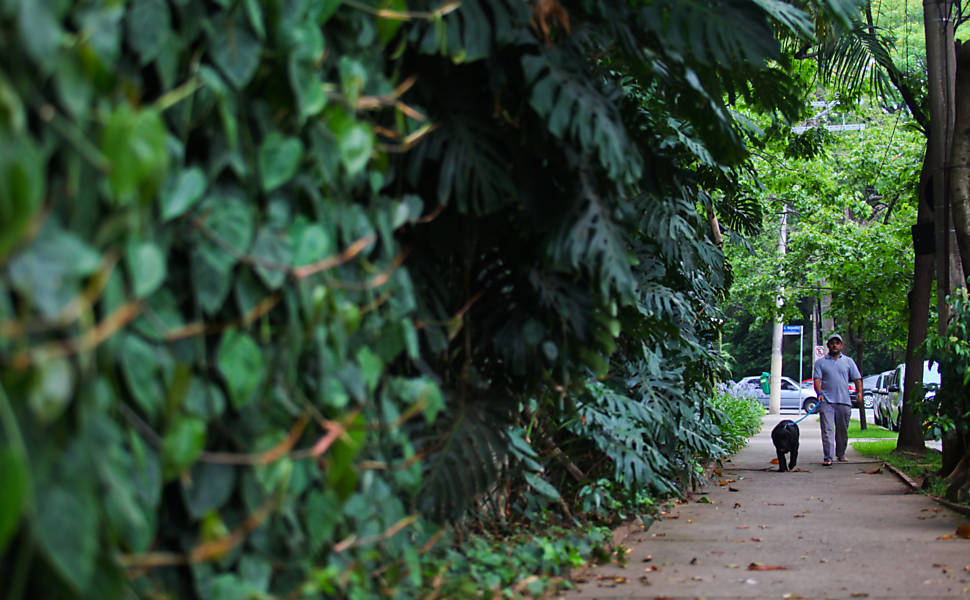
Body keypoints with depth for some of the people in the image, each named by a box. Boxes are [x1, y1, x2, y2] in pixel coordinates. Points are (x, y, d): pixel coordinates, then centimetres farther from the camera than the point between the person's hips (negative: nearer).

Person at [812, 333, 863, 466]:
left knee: (843, 430, 9)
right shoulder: (820, 362, 10)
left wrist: (859, 392, -7)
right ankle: (827, 457, -14)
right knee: (827, 430, -10)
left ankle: (841, 454, 25)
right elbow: (817, 379, 1)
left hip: (844, 401, 2)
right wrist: (819, 393, -16)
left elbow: (857, 379, 10)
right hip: (826, 401, -2)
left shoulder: (848, 361, 14)